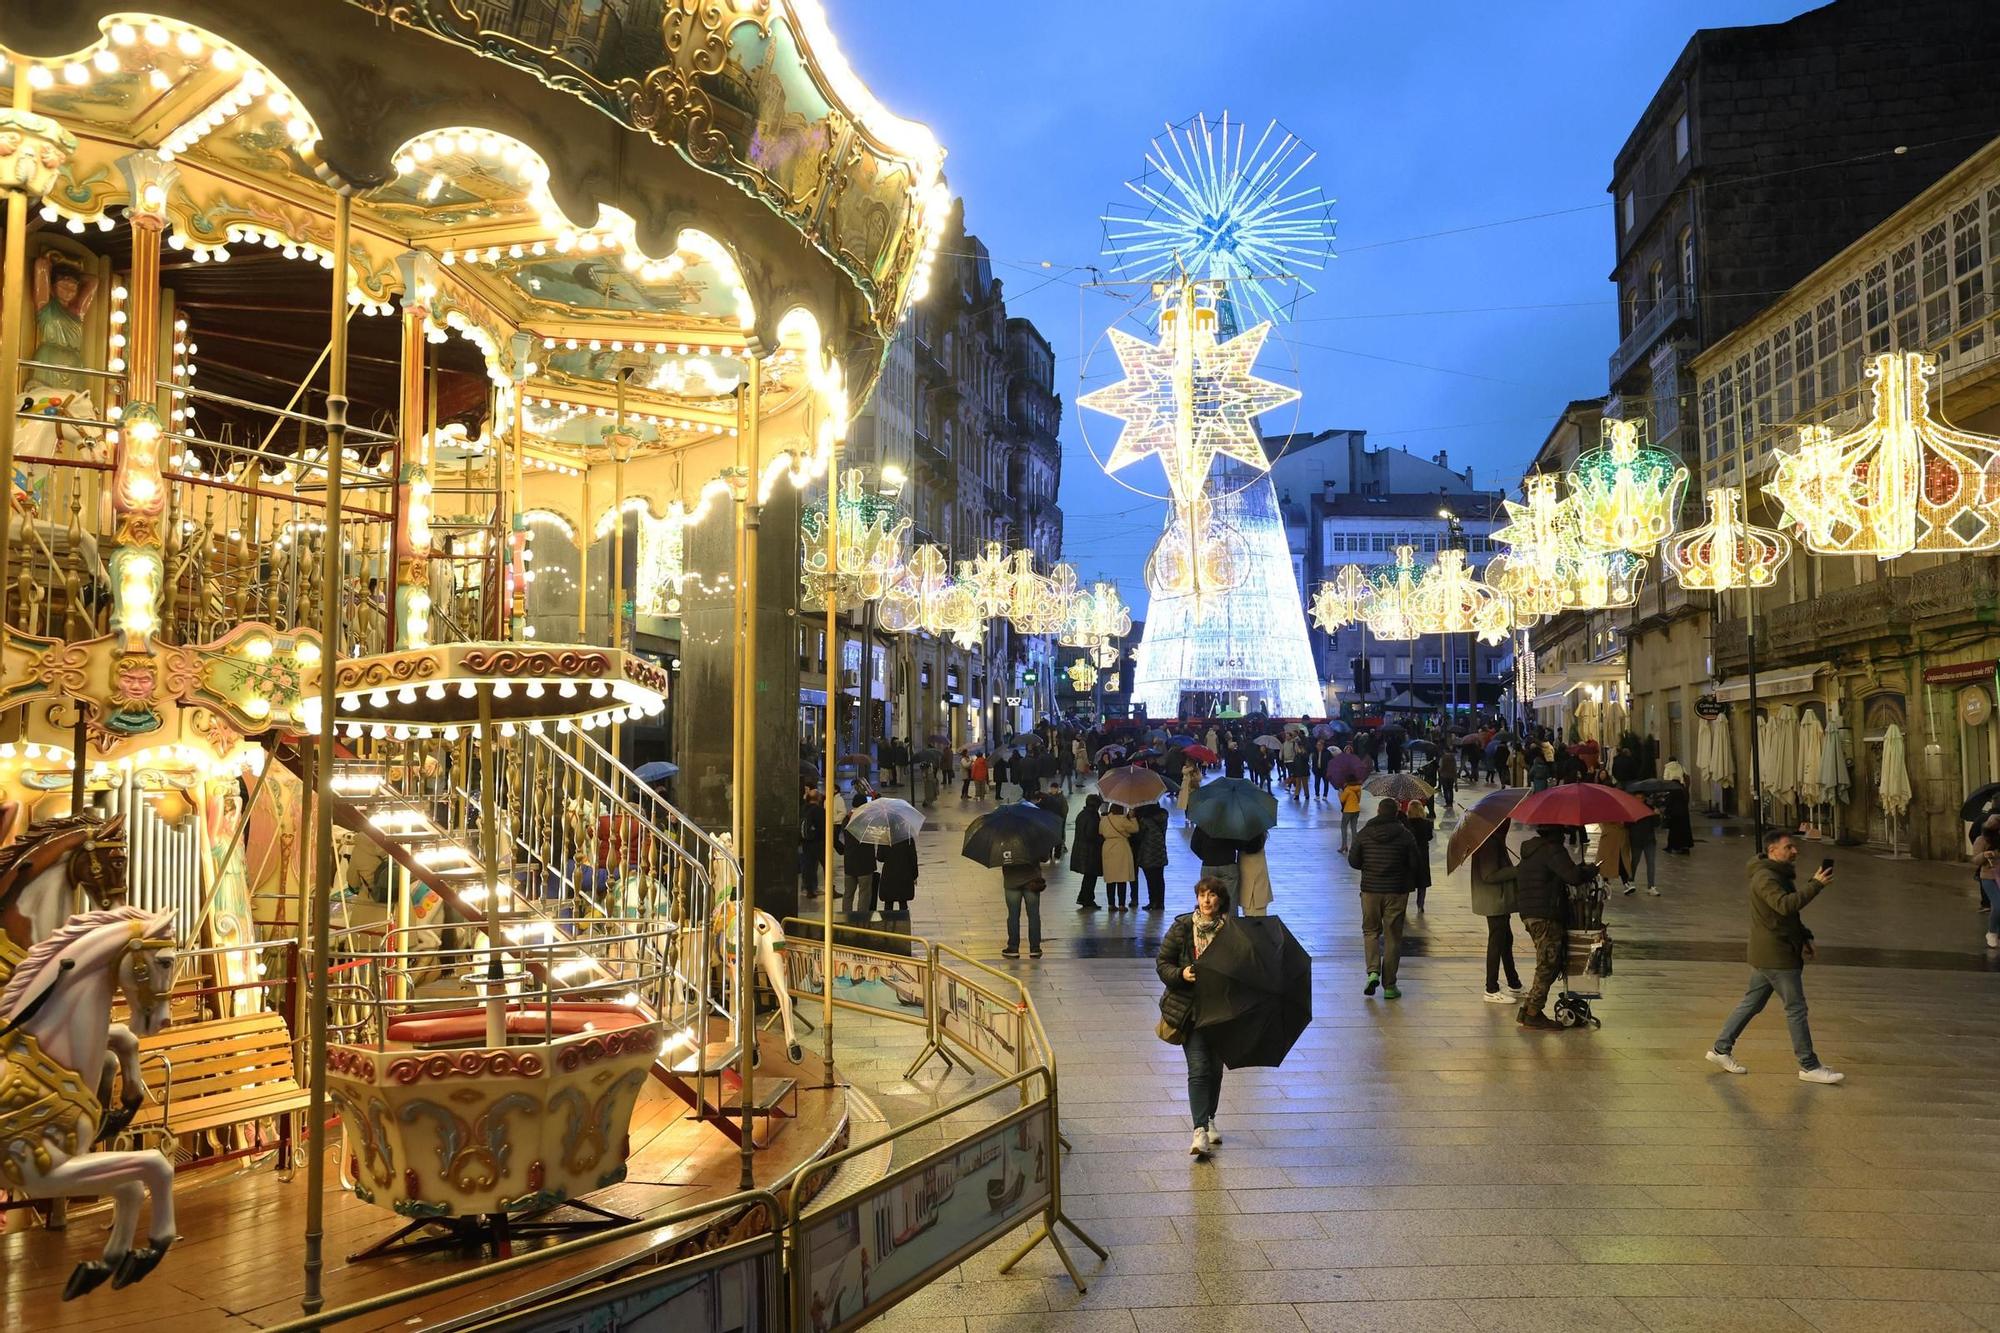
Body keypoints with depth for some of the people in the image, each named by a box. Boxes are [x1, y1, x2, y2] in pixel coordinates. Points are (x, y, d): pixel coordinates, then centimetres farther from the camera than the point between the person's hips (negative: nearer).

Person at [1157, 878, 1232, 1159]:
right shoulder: (1182, 927, -5)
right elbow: (1162, 963, 0)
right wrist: (1180, 974, -18)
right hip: (1190, 1009, -2)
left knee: (1216, 1067, 14)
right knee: (1198, 1069, -10)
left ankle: (1209, 1120, 34)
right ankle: (1200, 1131, -11)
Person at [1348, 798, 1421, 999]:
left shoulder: (1364, 834, -2)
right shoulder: (1405, 835, -6)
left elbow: (1353, 861, 0)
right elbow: (1414, 864, -5)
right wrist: (1409, 884, 13)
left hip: (1370, 889, 1)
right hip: (1397, 891, -1)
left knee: (1370, 931, 15)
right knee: (1393, 937, 6)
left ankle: (1373, 971, -7)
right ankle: (1389, 986, 9)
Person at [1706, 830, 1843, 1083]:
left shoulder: (1780, 874, 16)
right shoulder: (1765, 877, -18)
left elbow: (1789, 915, 24)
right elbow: (1785, 904, -35)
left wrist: (1804, 937, 11)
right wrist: (1816, 884, -36)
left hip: (1766, 955, 10)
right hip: (1776, 956, -10)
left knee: (1752, 1002, 14)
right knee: (1796, 1008, -2)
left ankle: (1721, 1049, 19)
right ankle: (1809, 1067, 6)